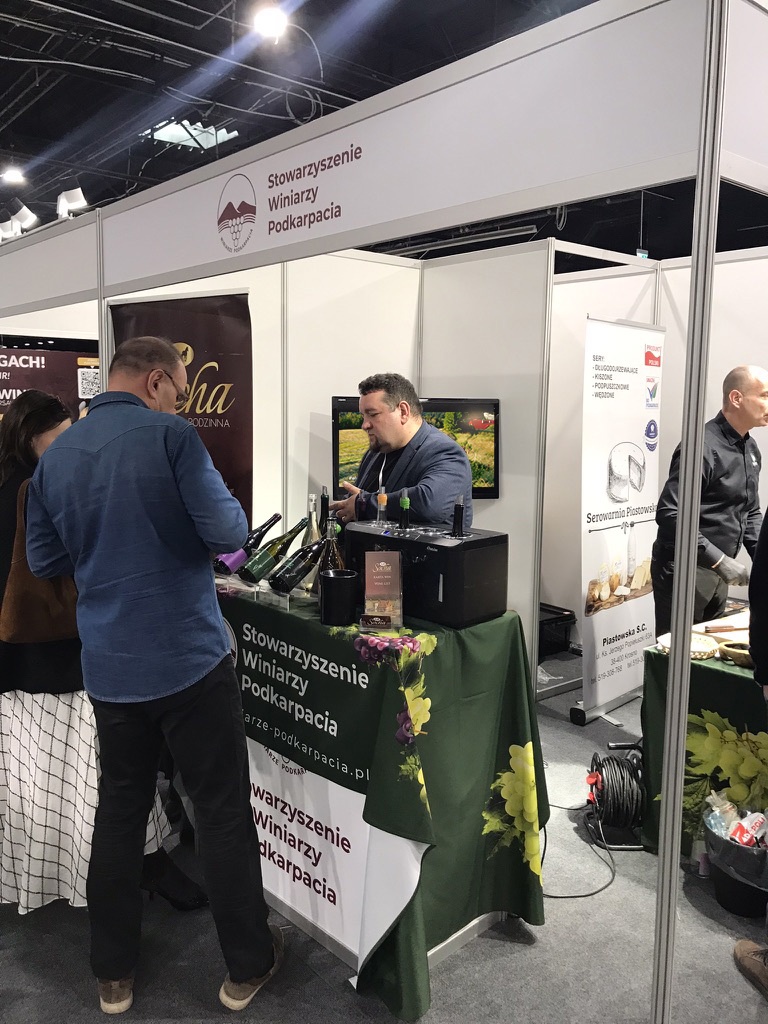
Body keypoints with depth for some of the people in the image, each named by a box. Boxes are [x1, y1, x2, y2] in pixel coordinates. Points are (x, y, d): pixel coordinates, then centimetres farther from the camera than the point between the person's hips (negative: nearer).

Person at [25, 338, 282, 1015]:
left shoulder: (55, 456, 4)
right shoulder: (169, 437, -13)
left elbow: (44, 560, 11)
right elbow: (228, 533, -17)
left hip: (108, 669, 6)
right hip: (189, 659, -5)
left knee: (120, 808, 19)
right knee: (223, 811, 9)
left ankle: (113, 974, 33)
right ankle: (247, 966, 25)